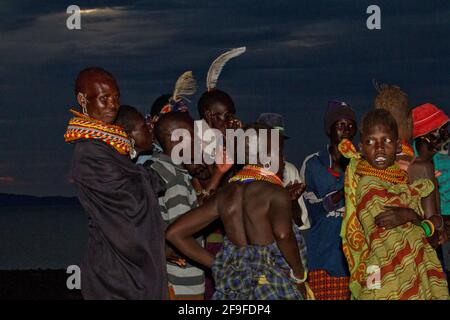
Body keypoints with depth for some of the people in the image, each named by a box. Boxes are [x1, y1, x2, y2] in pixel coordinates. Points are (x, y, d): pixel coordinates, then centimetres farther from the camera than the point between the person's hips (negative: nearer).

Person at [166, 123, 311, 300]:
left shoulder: (225, 195, 8)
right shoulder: (276, 193, -9)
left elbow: (174, 233, 8)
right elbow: (283, 234, -31)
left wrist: (217, 265, 8)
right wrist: (300, 276, -16)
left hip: (232, 289, 6)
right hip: (275, 291, -6)